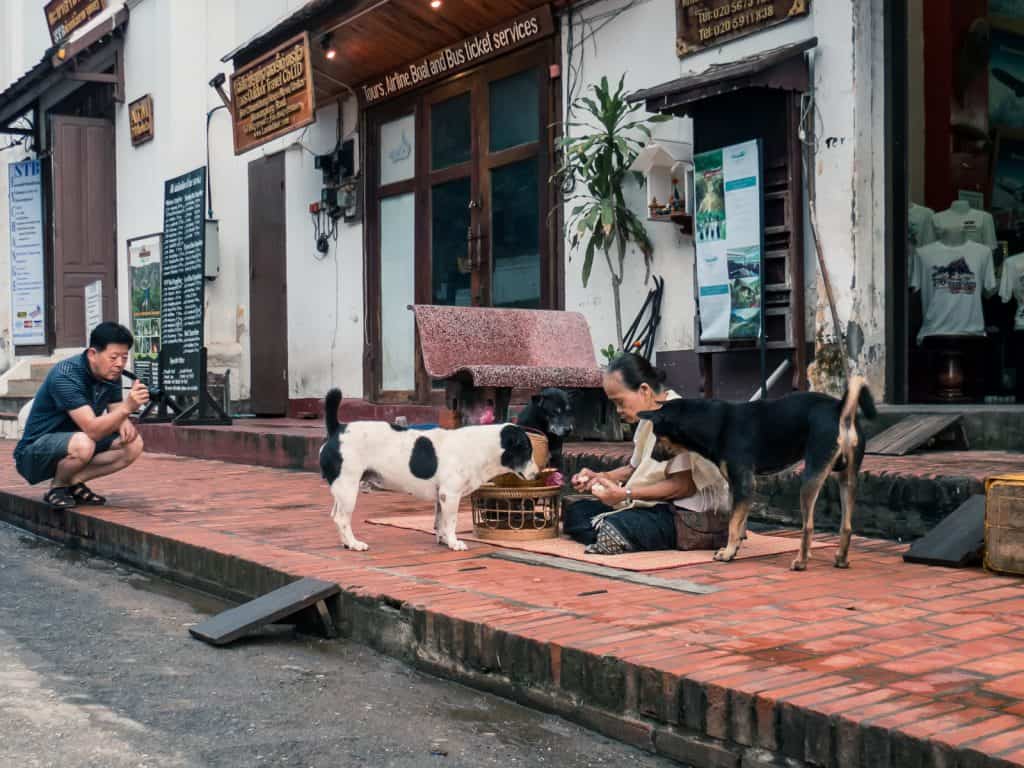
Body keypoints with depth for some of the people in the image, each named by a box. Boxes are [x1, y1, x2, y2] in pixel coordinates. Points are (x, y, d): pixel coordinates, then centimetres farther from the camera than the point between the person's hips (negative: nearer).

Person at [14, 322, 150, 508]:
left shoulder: (111, 374, -2)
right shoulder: (65, 376, -26)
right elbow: (92, 429, -35)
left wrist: (124, 421, -19)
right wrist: (127, 407, -50)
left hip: (72, 443, 7)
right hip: (34, 454, -7)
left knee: (133, 444, -12)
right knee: (83, 444, -38)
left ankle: (72, 482, -4)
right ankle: (57, 487, -9)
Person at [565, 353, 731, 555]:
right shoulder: (649, 419, 12)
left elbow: (684, 486, -21)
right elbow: (637, 468, 19)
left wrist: (626, 494, -22)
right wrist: (600, 477, 2)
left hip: (694, 514, -10)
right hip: (660, 505, 10)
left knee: (614, 529, -33)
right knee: (576, 511, 0)